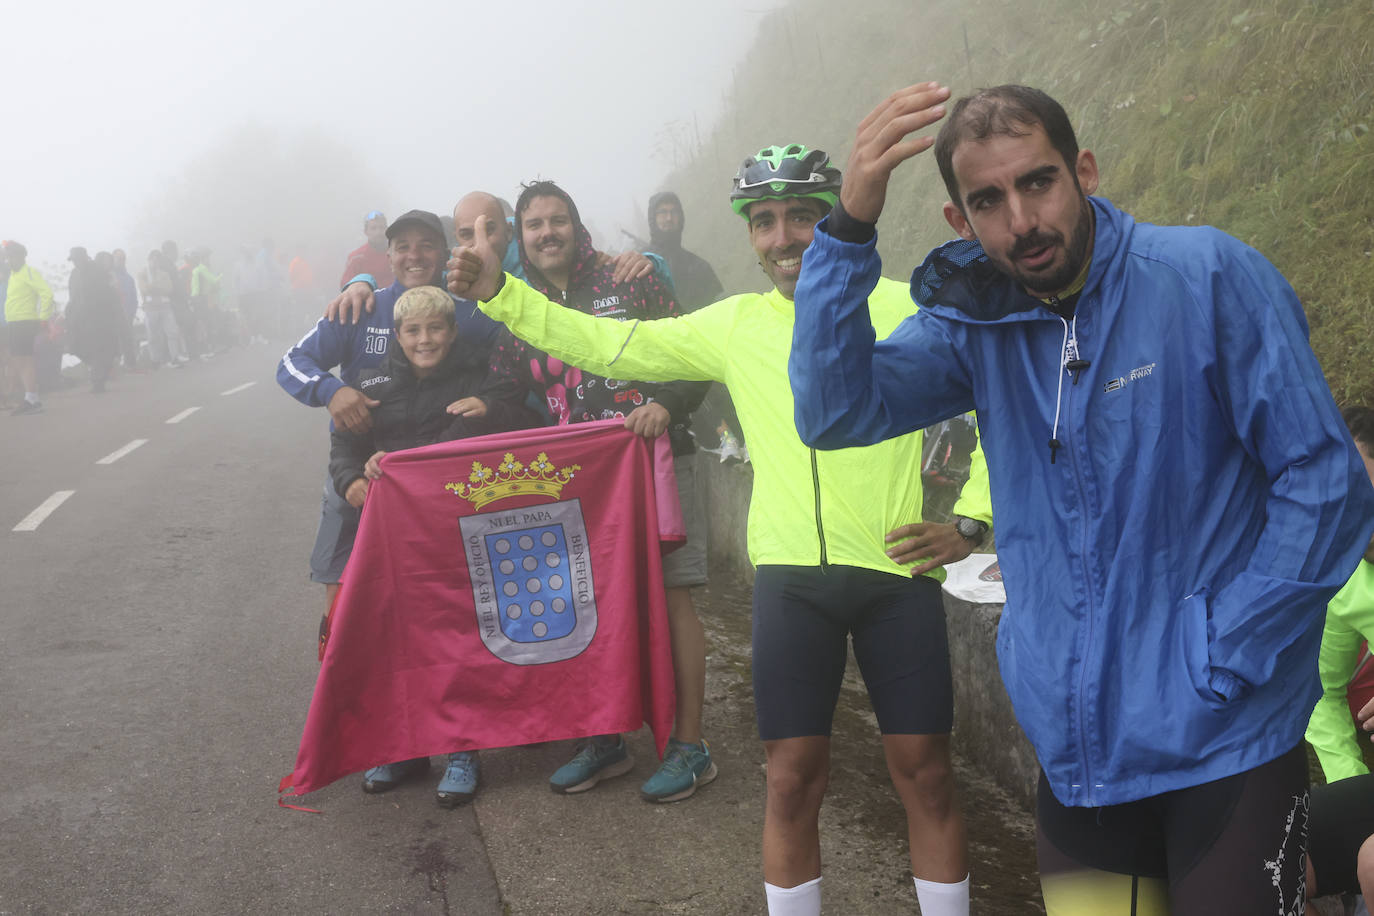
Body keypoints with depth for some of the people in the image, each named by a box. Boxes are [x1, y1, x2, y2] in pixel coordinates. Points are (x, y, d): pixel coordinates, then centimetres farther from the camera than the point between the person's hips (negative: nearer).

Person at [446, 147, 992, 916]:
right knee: (794, 779, 4)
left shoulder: (903, 308, 1)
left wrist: (971, 521, -1)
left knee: (925, 772, 5)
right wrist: (501, 295, 3)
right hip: (792, 575, 2)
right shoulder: (735, 325, 9)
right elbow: (610, 347, 10)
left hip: (898, 572, -2)